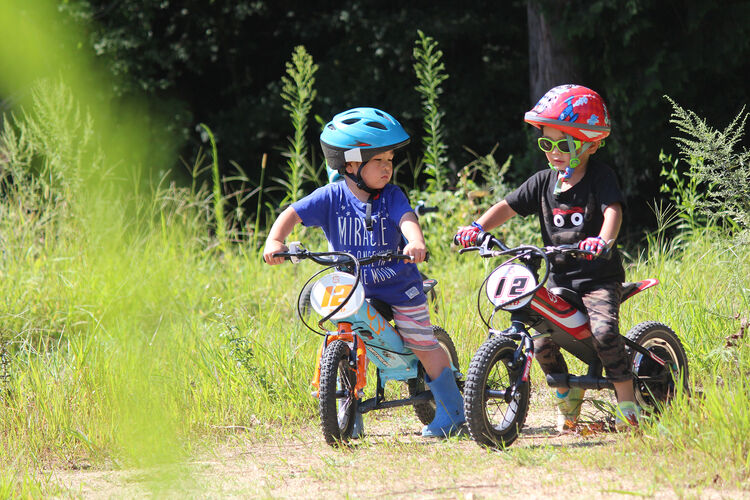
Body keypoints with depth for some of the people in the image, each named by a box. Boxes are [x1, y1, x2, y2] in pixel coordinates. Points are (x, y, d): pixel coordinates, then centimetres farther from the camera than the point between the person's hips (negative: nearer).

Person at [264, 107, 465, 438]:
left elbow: (407, 219, -26)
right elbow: (292, 215, -11)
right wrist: (275, 240, -31)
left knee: (423, 345, 0)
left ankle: (451, 410, 13)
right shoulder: (332, 198, -8)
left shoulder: (391, 196, -8)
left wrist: (415, 242, -49)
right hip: (352, 292, 1)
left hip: (399, 286, -1)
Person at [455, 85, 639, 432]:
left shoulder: (599, 177, -7)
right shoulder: (543, 182, 6)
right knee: (541, 342, -10)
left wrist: (604, 239, -44)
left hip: (599, 277, -5)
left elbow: (613, 210, -23)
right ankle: (568, 396, 17)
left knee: (603, 332, -27)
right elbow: (509, 206, 6)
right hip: (559, 278, 5)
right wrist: (478, 227, -13)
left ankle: (627, 402, -12)